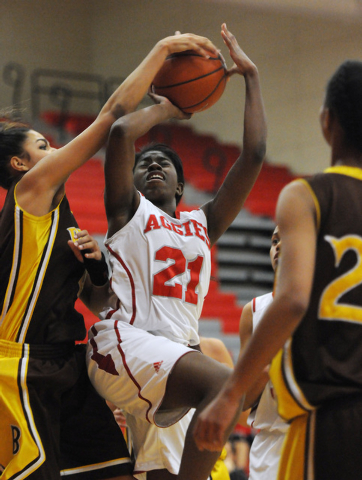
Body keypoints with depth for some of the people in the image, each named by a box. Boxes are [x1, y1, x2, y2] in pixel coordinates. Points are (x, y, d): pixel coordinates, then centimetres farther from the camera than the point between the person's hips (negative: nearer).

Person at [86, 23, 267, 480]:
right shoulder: (128, 210, 13)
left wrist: (251, 77, 23)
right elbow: (121, 131, -4)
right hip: (123, 341, -6)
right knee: (227, 384, -30)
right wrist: (166, 108, 15)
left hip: (172, 363, 6)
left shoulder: (203, 224, 25)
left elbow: (253, 154, 20)